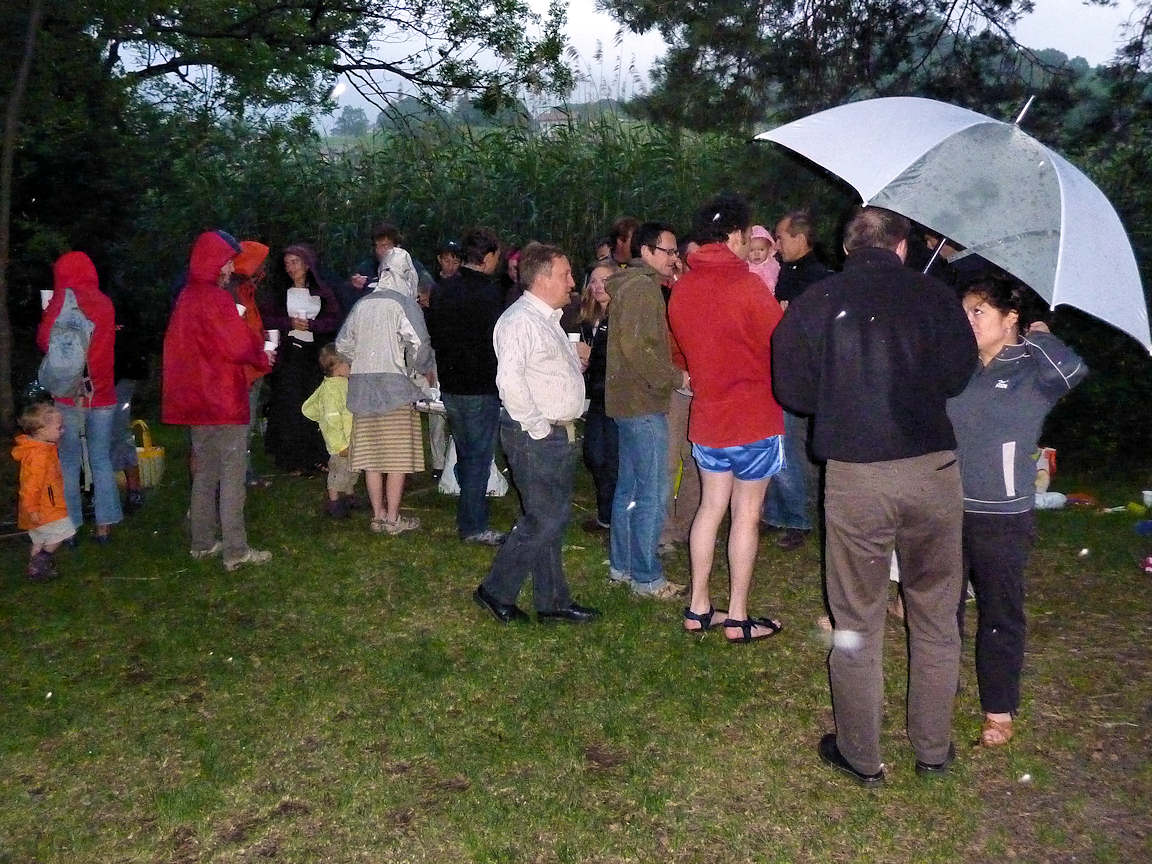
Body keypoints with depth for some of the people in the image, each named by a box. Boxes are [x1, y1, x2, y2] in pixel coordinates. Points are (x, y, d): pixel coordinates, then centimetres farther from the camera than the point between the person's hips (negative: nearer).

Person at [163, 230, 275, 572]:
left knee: (205, 473, 16)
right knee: (232, 475, -5)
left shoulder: (187, 297, 13)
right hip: (223, 399, -9)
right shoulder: (214, 299, -15)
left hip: (196, 399, 9)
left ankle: (203, 543, 22)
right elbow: (239, 345, -17)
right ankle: (235, 551, -3)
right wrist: (263, 357, 3)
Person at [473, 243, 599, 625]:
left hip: (556, 433, 10)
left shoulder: (547, 319, 17)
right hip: (535, 436, -10)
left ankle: (553, 601, 24)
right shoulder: (520, 320, -16)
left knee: (552, 518, 14)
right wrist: (538, 428, -22)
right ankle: (496, 591, 8)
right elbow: (509, 379, -27)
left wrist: (574, 360, 10)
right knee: (544, 519, -6)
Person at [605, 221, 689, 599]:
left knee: (629, 488, 16)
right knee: (653, 494, -5)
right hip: (643, 403, -11)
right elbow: (636, 347, -24)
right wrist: (675, 376, -15)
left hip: (628, 400, 11)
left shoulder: (634, 284, 18)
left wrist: (671, 373, 13)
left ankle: (621, 566, 26)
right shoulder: (643, 287, -14)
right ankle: (646, 577, 2)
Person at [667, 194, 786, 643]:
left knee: (711, 506, 16)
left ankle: (698, 608, 22)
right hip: (754, 420, -6)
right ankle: (738, 618, 13)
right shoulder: (747, 284, -17)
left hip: (706, 419, 6)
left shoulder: (681, 289, 3)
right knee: (746, 514, 4)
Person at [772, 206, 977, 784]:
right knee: (936, 616, 16)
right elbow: (958, 373, -1)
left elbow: (792, 389, 2)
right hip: (933, 469, 1)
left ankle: (860, 757, 22)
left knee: (857, 621, 11)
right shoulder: (934, 296, 2)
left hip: (855, 476, -1)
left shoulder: (816, 302, 3)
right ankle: (933, 749, 29)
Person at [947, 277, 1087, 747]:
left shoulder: (1032, 372, -7)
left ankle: (999, 711, 23)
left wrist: (1039, 335, -14)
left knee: (1000, 615, 8)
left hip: (1003, 518, -4)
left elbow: (1072, 370, -29)